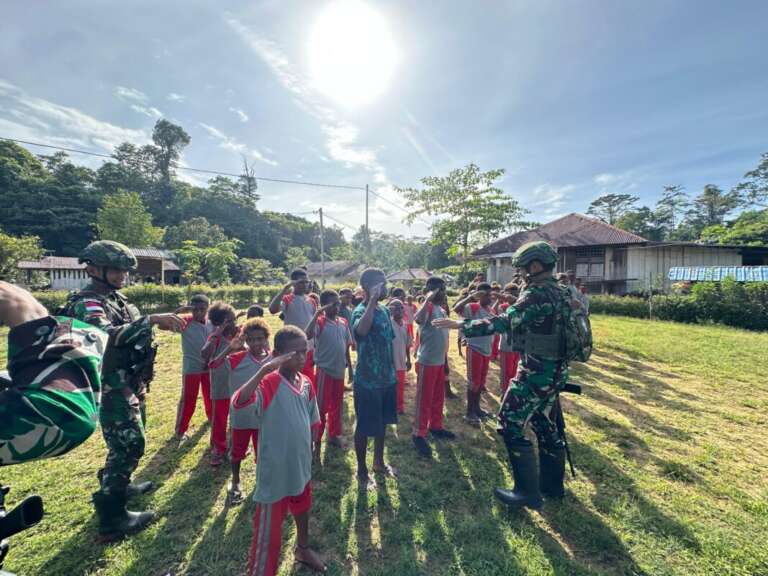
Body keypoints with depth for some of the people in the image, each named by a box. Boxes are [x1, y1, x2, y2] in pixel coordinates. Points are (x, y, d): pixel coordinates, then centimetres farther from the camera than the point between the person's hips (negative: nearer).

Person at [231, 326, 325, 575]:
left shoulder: (306, 384, -4)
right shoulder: (269, 384, -24)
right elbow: (238, 403, -43)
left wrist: (310, 453, 14)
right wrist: (265, 368, -48)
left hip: (301, 466, 7)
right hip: (275, 471, -7)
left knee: (302, 509, 31)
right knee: (269, 528, 11)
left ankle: (303, 548, 59)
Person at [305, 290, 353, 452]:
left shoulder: (343, 323, 4)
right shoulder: (319, 322, -13)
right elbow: (307, 335, -35)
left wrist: (350, 368, 13)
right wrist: (317, 314, -33)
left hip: (339, 371, 6)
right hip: (324, 370, -5)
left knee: (337, 405, 18)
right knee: (321, 407, 4)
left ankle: (334, 434, 36)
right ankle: (316, 440, 18)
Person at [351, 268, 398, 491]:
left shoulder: (384, 311, 5)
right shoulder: (360, 311, -18)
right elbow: (361, 330, -44)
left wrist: (394, 371, 15)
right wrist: (373, 299, -36)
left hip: (386, 378, 8)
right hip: (367, 381, -7)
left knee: (382, 423, 21)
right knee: (365, 427, 9)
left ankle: (379, 462, 41)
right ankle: (362, 470, 29)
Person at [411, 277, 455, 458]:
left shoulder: (442, 311, 11)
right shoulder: (427, 307, -15)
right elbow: (418, 319, -41)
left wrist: (445, 360, 20)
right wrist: (428, 299, -37)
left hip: (440, 361, 8)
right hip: (427, 362, -8)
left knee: (438, 397, 19)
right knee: (424, 400, 1)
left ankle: (435, 426, 36)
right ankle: (419, 434, 13)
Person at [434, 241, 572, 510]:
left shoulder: (537, 293, -19)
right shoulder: (562, 292, 10)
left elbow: (504, 323, -26)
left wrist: (461, 325, -23)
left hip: (537, 372, -10)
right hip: (556, 370, 10)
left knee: (511, 425, 1)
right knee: (543, 423, 22)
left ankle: (528, 491, 10)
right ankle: (553, 484, 34)